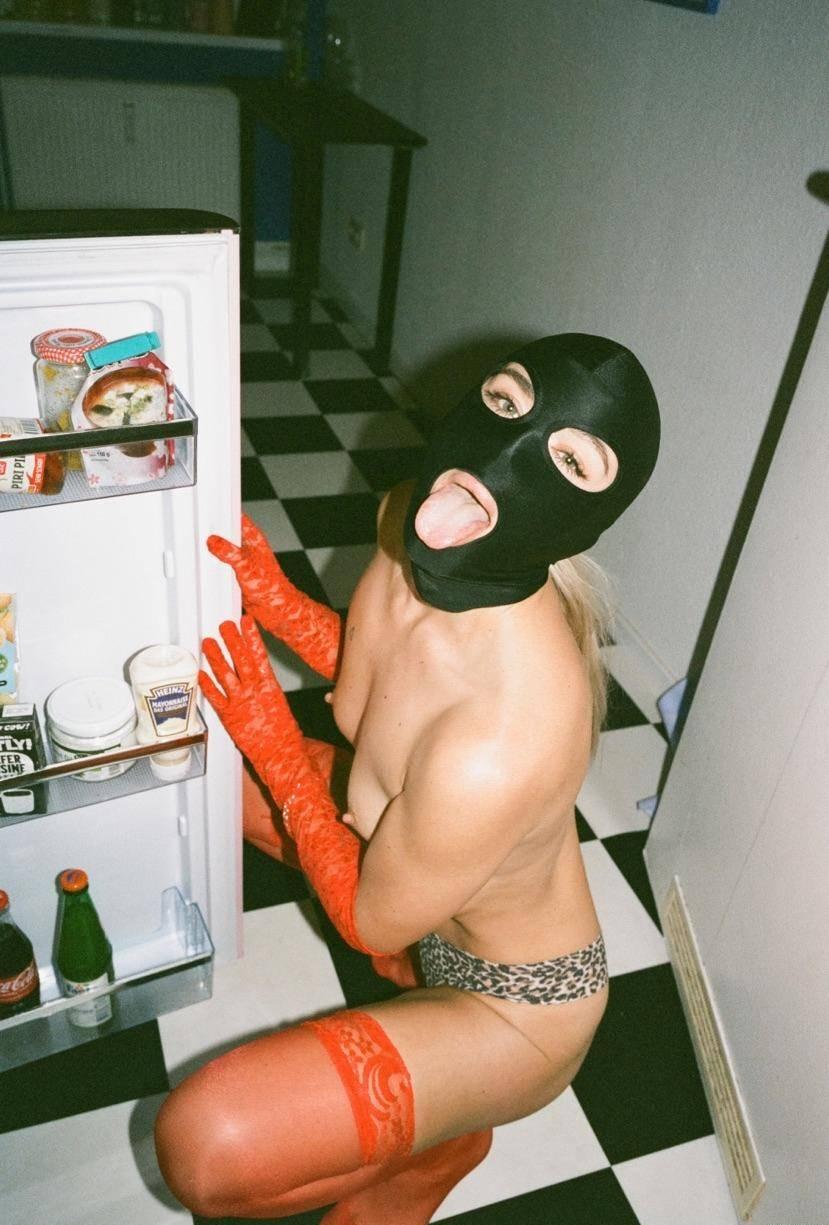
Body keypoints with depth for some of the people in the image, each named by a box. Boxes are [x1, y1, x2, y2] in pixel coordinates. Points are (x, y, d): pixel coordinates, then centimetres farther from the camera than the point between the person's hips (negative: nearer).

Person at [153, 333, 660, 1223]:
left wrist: (271, 742, -17)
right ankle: (424, 979, 23)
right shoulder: (415, 522, -19)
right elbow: (361, 704, 0)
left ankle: (439, 1144, 12)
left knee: (201, 1148, -22)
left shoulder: (499, 746, -42)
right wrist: (277, 601, -15)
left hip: (514, 1005, -7)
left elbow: (369, 922, -22)